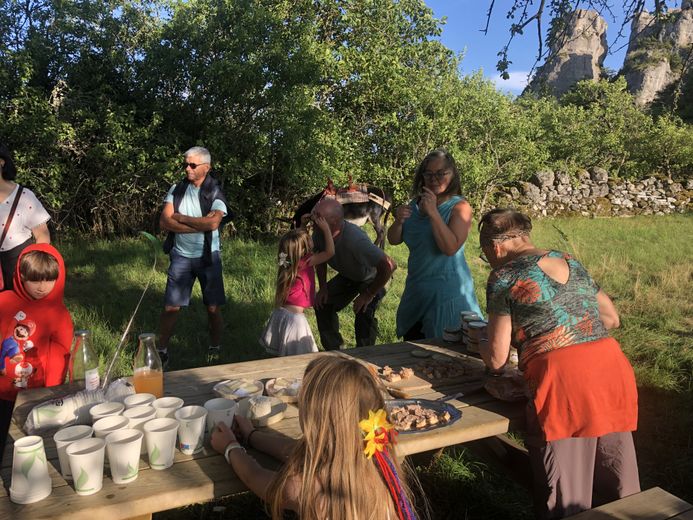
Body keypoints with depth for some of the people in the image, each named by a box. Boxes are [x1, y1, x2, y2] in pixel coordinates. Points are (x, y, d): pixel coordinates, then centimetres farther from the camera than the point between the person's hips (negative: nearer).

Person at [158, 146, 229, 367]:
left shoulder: (215, 193, -6)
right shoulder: (176, 189, 2)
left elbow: (213, 222, -24)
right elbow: (164, 221, -10)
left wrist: (181, 218, -14)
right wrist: (199, 225, -17)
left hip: (208, 257, -1)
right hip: (181, 256, 2)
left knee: (213, 308, 5)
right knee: (171, 307, 2)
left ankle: (215, 348, 24)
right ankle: (162, 350, 18)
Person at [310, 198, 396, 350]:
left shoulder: (355, 239, -44)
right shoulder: (318, 234, -20)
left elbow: (389, 265, -46)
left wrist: (369, 295, -33)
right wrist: (323, 288, -4)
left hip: (372, 278, -7)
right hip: (347, 276, 7)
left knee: (364, 315, -25)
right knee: (322, 303, 4)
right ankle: (333, 350, 22)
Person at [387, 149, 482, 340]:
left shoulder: (460, 207, -10)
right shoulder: (415, 205, 6)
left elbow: (451, 248, -22)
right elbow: (393, 240, 6)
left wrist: (433, 213, -25)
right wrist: (398, 221, -14)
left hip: (447, 293, -6)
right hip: (416, 289, 6)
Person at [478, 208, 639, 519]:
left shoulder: (504, 277, 0)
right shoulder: (571, 263, 18)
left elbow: (497, 359, 1)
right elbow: (612, 318, 25)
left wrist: (481, 348, 22)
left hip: (563, 377, -7)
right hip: (613, 367, 7)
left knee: (565, 493, 8)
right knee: (614, 483, 20)